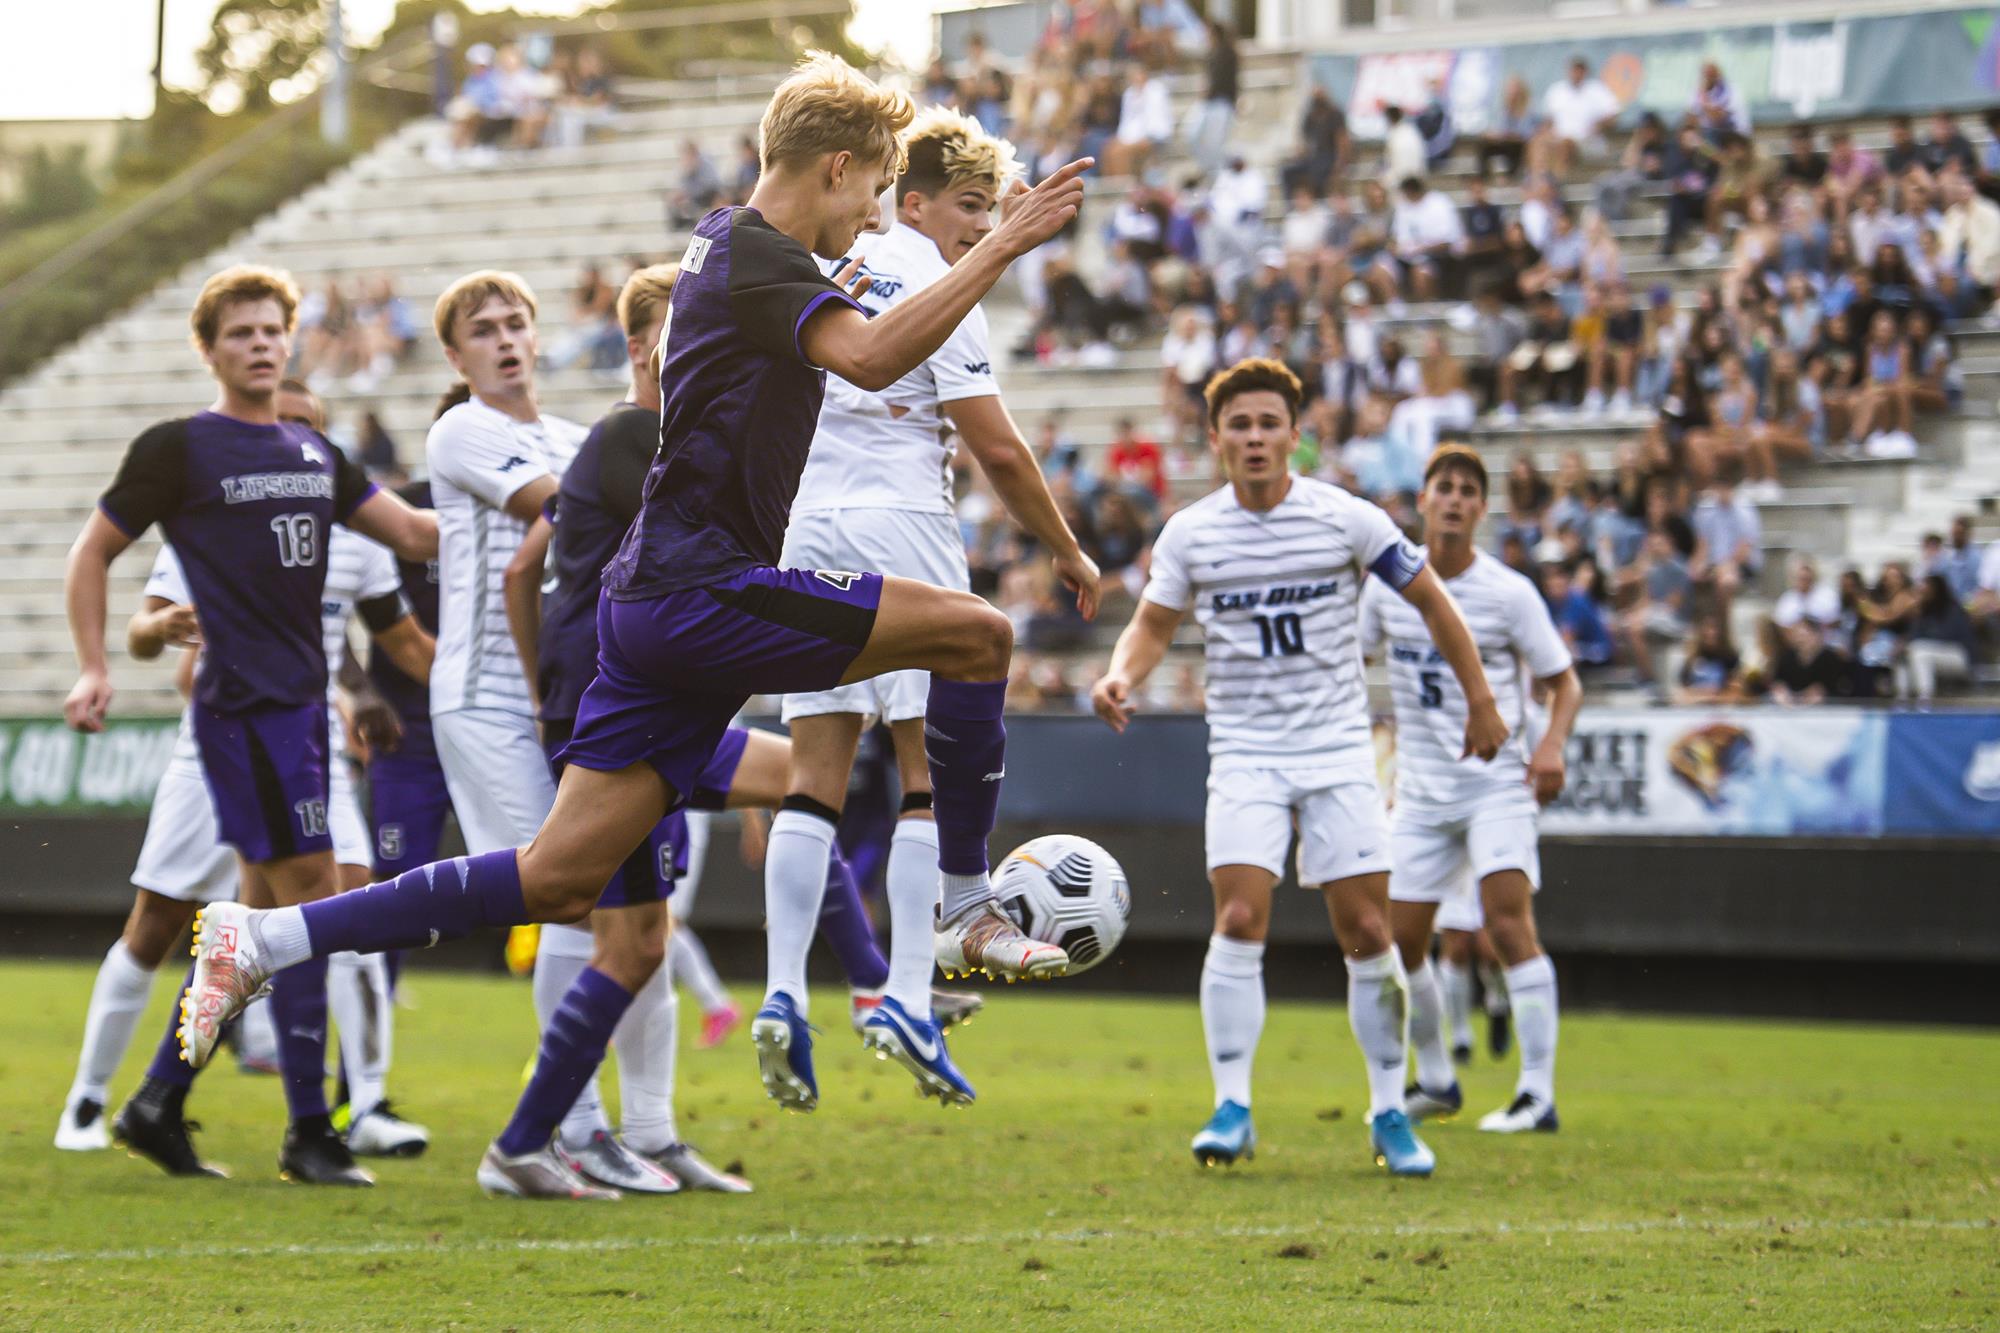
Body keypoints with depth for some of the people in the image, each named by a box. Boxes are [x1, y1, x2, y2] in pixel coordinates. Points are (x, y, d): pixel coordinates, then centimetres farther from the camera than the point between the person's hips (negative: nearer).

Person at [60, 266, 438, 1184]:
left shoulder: (315, 453, 16)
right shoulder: (178, 449, -1)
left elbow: (416, 534, 16)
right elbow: (91, 554, 5)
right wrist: (93, 669, -3)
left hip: (302, 701, 7)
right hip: (243, 704, -7)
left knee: (268, 907, 10)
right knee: (312, 898, -12)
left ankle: (160, 1100, 20)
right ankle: (308, 1132, -8)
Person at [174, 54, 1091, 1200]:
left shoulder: (726, 243, 20)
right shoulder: (761, 262, -11)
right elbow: (871, 357, -30)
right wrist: (1001, 249, -29)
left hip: (654, 601, 10)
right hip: (702, 592, -10)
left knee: (564, 881, 4)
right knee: (976, 634, -10)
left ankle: (265, 942, 3)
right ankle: (968, 911, 0)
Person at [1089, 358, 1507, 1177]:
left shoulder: (1346, 520, -5)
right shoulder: (1189, 534, 0)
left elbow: (1429, 598, 5)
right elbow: (1154, 623, 13)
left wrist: (1479, 701, 8)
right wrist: (1121, 676, -8)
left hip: (1338, 749, 0)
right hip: (1245, 754, 1)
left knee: (1367, 932, -3)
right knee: (1239, 918, -16)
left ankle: (1389, 1112, 11)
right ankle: (1232, 1109, -10)